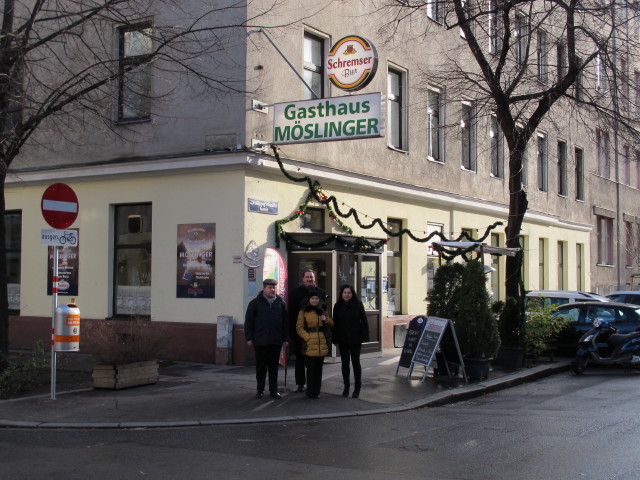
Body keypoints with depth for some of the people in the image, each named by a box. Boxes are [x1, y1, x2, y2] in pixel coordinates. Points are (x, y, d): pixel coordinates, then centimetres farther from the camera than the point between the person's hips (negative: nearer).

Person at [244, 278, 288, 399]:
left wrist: (285, 338, 7)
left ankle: (274, 390, 14)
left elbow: (285, 321, 11)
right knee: (261, 366, 6)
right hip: (260, 341, -2)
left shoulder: (280, 302, 8)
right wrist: (249, 338, -4)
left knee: (274, 366, 7)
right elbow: (248, 321, 1)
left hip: (276, 341, 2)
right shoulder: (255, 303, 0)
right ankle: (260, 390, 15)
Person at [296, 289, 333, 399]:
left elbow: (332, 324, 19)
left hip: (321, 344, 4)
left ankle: (317, 392, 15)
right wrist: (307, 337, -13)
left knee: (319, 369, 7)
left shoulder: (322, 311, 17)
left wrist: (326, 319, -2)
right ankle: (310, 392, 4)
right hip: (310, 344, -4)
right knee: (311, 368, -5)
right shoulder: (303, 312, 3)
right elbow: (299, 328, -2)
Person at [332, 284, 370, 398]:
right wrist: (335, 339, -2)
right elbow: (335, 323, 4)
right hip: (342, 340, 2)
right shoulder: (337, 306, 3)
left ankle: (357, 388, 13)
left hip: (355, 339, -2)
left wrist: (364, 337, -8)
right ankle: (346, 387, 17)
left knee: (356, 362, 4)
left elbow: (364, 321, -2)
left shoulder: (358, 305, -3)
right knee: (345, 363, 8)